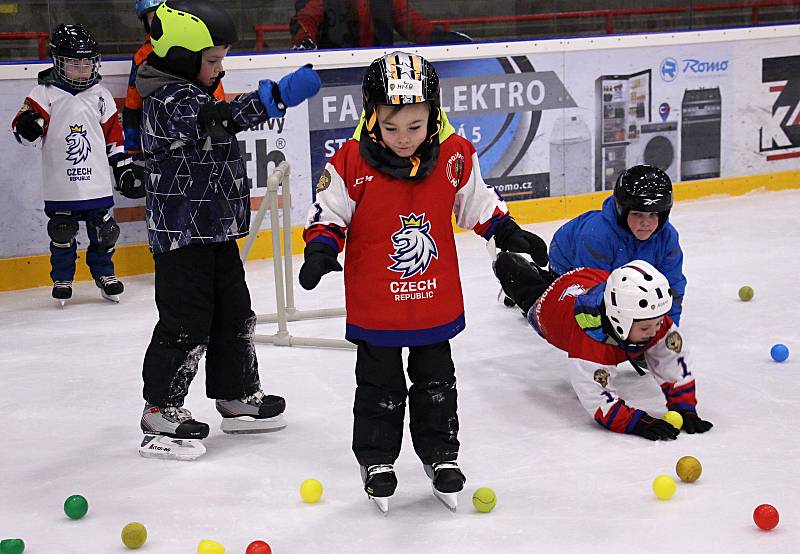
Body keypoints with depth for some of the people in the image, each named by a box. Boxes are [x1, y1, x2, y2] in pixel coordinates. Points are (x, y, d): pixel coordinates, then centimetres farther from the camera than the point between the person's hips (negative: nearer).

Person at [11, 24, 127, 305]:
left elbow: (113, 131, 12)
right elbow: (22, 125, -8)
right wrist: (28, 122, -31)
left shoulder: (100, 95, 6)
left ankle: (104, 273, 26)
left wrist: (122, 162, 10)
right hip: (60, 184, -2)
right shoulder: (45, 93, -2)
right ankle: (62, 278, 21)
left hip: (97, 182, 2)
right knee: (62, 233, 6)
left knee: (102, 230, 9)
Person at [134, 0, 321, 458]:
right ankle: (161, 410, 10)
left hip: (216, 230, 10)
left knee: (234, 314, 15)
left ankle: (239, 396, 27)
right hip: (183, 232, -10)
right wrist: (278, 96, -46)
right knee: (187, 322, -3)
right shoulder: (168, 101, -20)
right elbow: (222, 118, -37)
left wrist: (235, 198, 30)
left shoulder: (194, 94, 14)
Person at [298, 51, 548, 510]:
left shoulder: (455, 156, -9)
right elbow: (328, 214, -5)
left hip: (435, 300, 2)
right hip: (374, 305, -2)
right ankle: (376, 459, 31)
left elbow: (477, 203, 8)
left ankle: (441, 454, 35)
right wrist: (321, 248, -22)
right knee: (380, 388, 12)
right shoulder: (352, 163, -17)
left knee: (436, 382, 18)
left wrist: (507, 232, -1)